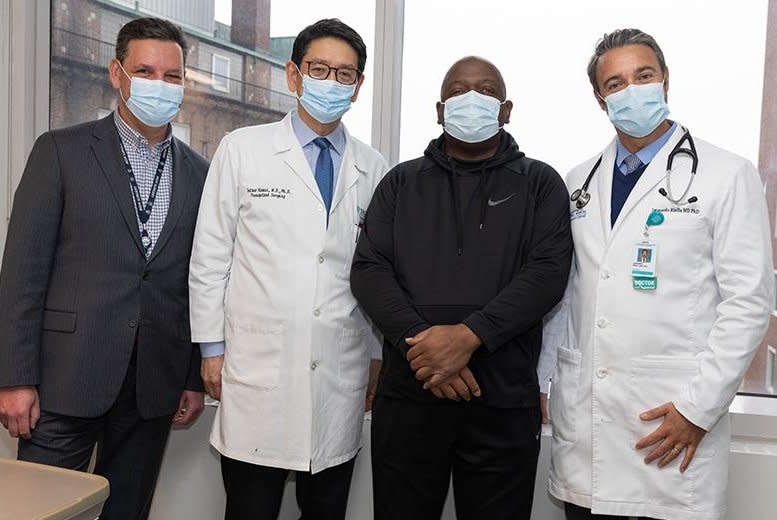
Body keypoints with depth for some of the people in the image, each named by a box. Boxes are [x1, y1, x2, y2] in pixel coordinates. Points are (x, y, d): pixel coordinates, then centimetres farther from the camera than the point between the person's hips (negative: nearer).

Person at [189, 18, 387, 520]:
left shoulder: (374, 169, 6)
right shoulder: (243, 149, 1)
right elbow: (210, 255, 2)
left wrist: (378, 357, 10)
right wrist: (212, 348, 1)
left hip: (341, 379, 2)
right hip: (257, 370, -2)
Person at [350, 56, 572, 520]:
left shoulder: (540, 184, 9)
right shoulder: (401, 183, 13)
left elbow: (548, 272, -5)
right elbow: (369, 269, 2)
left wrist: (470, 335, -18)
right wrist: (419, 346, -13)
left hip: (504, 403, -1)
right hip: (407, 398, 2)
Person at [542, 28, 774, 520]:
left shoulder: (727, 175, -3)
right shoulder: (580, 181, 10)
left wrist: (699, 407, -11)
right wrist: (545, 377, 6)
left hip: (674, 415, -3)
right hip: (579, 411, 4)